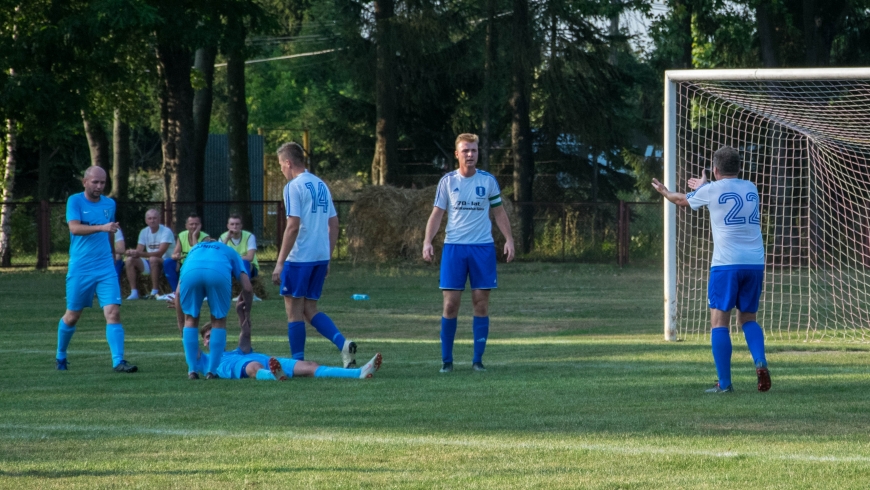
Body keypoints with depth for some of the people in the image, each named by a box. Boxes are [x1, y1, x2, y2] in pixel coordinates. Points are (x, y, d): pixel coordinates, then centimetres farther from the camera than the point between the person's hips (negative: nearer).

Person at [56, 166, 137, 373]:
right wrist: (101, 227, -34)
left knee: (113, 312, -12)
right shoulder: (75, 201, -5)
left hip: (106, 268, 3)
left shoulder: (109, 204, 9)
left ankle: (118, 361, -17)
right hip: (80, 269, -3)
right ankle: (61, 356, 30)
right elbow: (74, 228, -22)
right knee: (72, 316, 8)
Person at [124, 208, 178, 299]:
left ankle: (155, 292, -30)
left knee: (153, 259, -37)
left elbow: (160, 253, -27)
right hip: (150, 264, 6)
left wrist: (141, 254, -38)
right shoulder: (144, 232, 4)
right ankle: (134, 293, -17)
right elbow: (138, 250, 1)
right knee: (131, 261, -14)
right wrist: (132, 253, -25)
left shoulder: (166, 231, -16)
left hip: (167, 263, -6)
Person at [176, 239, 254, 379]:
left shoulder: (194, 250, 45)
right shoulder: (230, 252, 41)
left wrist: (181, 324, 40)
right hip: (219, 273, -1)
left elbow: (178, 292, 34)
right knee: (219, 320, 18)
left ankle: (192, 369, 15)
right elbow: (247, 288, 26)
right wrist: (246, 313, 40)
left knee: (191, 319, 20)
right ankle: (212, 371, 13)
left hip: (190, 273, 1)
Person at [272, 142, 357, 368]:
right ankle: (343, 343, -5)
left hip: (299, 257, -7)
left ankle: (297, 363, 3)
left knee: (294, 311, 2)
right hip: (321, 256, 8)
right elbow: (334, 224, 15)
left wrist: (280, 263, -15)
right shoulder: (321, 185, 14)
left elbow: (293, 227, -17)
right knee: (309, 309, 13)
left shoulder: (294, 187, -10)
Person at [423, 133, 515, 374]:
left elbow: (499, 212, 12)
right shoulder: (447, 181, 3)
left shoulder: (488, 181, 5)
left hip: (483, 248, 1)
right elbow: (437, 214, 5)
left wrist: (509, 239, 0)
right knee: (450, 303, -5)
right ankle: (446, 360, 4)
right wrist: (427, 242, -8)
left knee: (481, 303, 0)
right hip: (454, 247, -1)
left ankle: (478, 360, 7)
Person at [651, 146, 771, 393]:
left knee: (719, 321, 0)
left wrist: (665, 192, 41)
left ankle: (724, 382, -5)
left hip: (726, 263, -4)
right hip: (755, 262, 5)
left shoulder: (712, 190, 1)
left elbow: (683, 200, 20)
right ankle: (760, 362, -10)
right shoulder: (751, 189, 14)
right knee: (748, 319, 16)